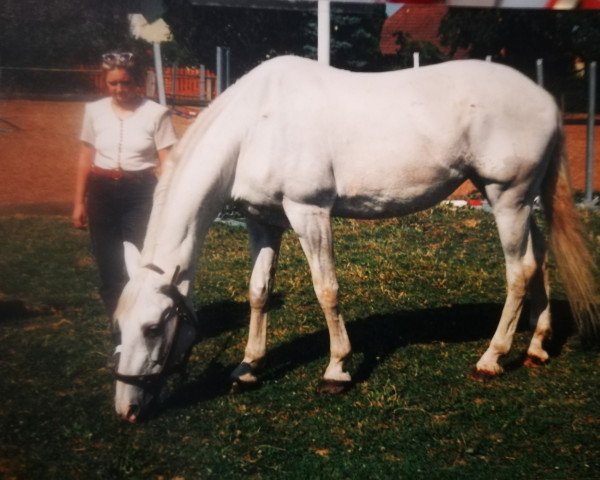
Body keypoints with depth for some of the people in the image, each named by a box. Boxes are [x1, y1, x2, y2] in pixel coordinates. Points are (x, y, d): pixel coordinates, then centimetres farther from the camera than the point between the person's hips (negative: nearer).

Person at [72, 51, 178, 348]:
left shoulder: (156, 113, -7)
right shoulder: (95, 111, 3)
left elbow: (167, 163, -6)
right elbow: (85, 159, 10)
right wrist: (79, 202, 9)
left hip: (141, 194, -3)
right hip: (103, 194, 3)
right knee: (109, 269, 9)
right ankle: (120, 331, 25)